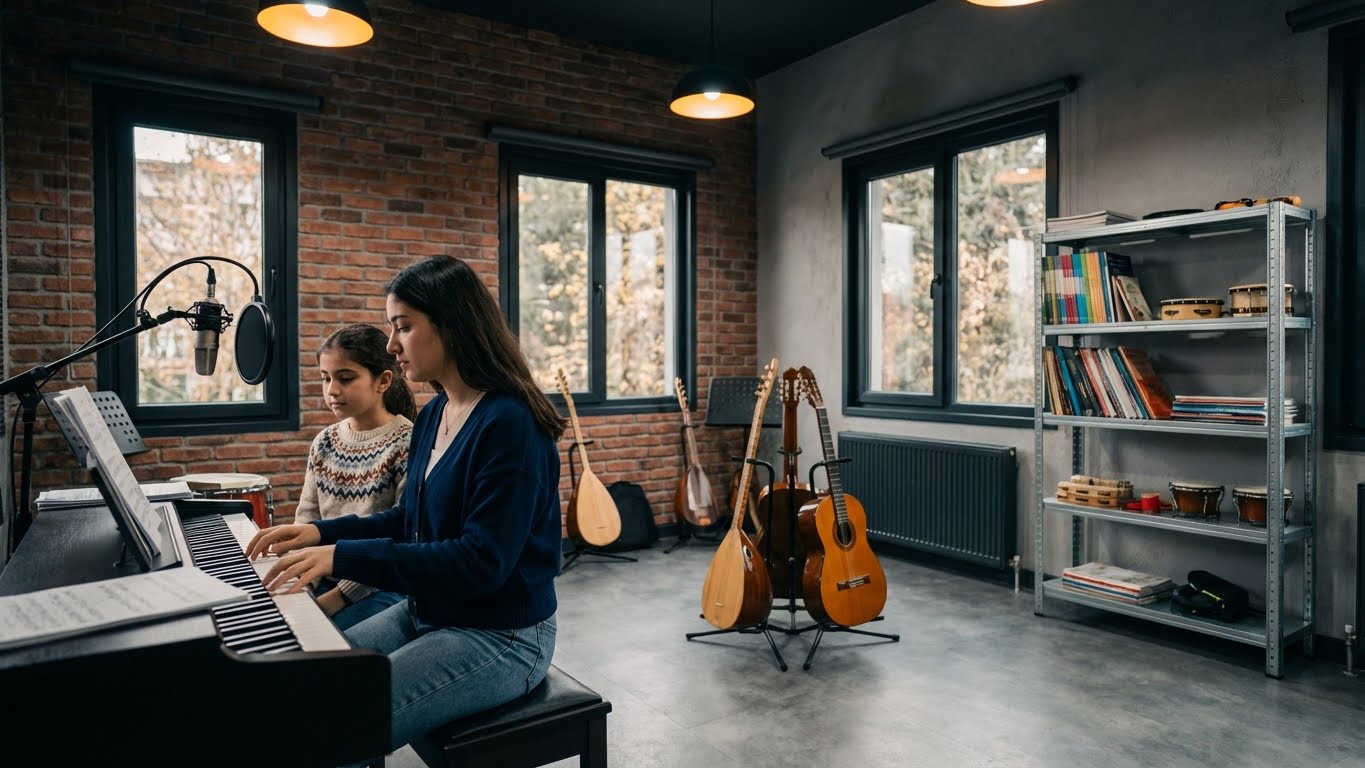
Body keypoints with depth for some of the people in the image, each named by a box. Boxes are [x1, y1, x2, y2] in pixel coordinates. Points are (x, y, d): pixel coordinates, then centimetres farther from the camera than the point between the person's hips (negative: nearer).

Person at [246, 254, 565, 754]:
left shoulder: (509, 423, -23)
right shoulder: (434, 414, 5)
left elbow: (482, 562, -27)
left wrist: (344, 557, -27)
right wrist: (323, 533, 3)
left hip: (498, 638, -9)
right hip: (426, 614, 9)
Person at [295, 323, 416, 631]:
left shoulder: (407, 443, -13)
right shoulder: (324, 443, 9)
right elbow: (306, 520, 10)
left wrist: (338, 597, -18)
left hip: (380, 586, -6)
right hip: (322, 581, 6)